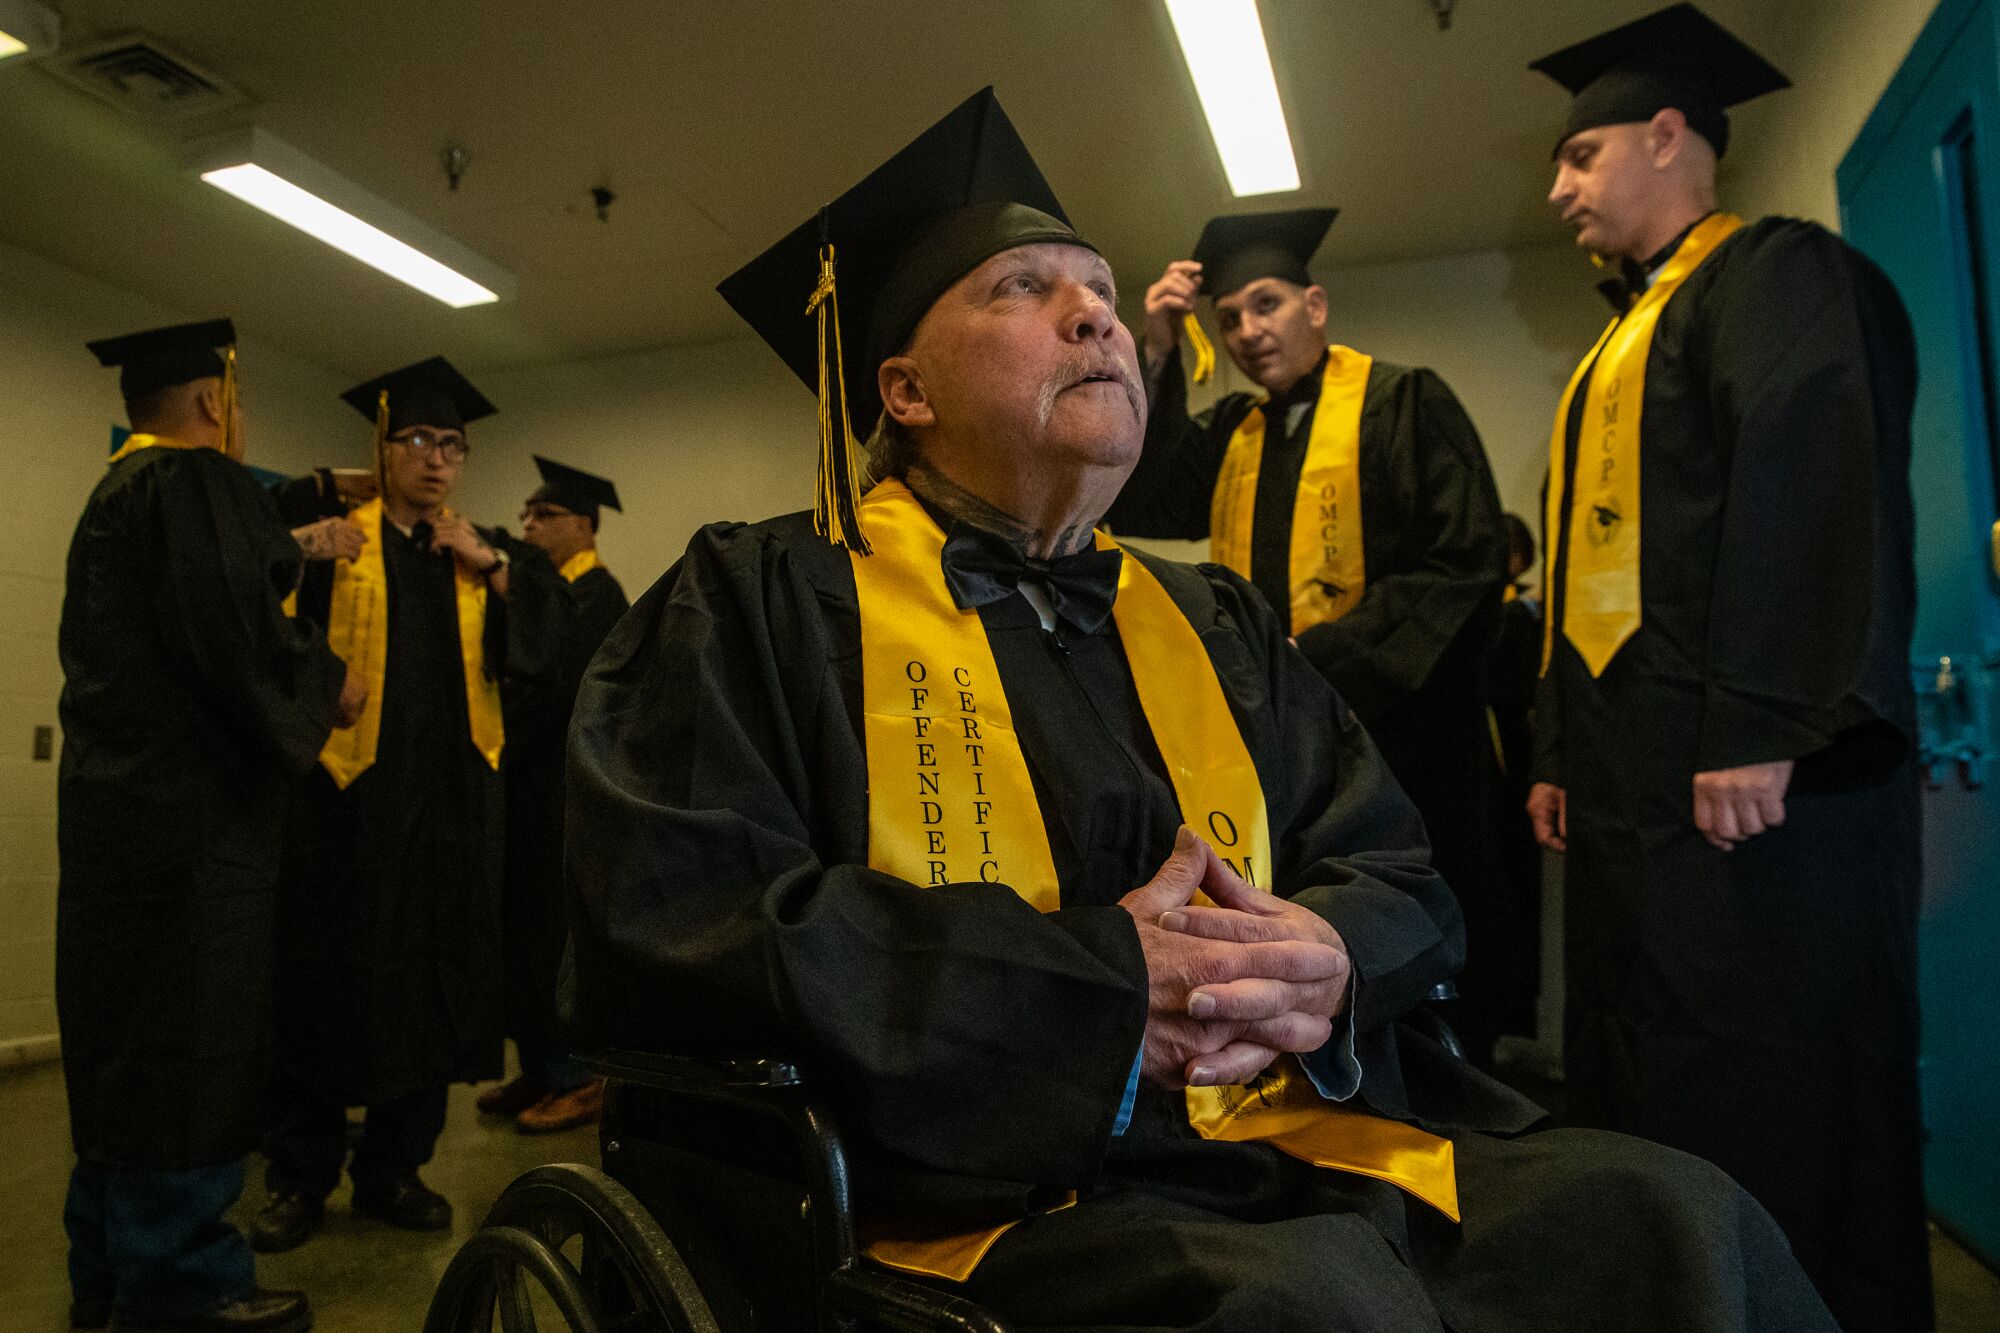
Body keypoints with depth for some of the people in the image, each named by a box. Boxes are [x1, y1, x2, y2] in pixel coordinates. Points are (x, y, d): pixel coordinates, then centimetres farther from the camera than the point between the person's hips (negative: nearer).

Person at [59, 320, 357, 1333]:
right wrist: (328, 682, -6)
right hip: (189, 812, -10)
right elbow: (234, 628, -23)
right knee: (193, 1047, -2)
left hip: (113, 795, 10)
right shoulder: (196, 483, -12)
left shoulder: (111, 495, 19)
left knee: (122, 1040, 16)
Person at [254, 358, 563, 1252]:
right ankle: (301, 1176, 21)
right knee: (328, 979, 6)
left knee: (431, 983, 9)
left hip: (449, 800, 3)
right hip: (345, 790, -3)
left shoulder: (486, 556, 12)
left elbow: (539, 651, -1)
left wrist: (490, 566, -7)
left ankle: (394, 1167, 23)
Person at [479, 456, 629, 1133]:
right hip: (529, 785, 9)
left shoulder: (596, 595, -13)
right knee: (526, 926, 12)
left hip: (566, 790, -9)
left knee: (556, 929, -1)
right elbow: (518, 678, 15)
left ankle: (581, 1077, 12)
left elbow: (556, 686, -21)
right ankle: (541, 1068, 24)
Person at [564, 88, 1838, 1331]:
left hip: (1301, 1140, 6)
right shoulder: (767, 602, 0)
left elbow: (1402, 874, 16)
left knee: (1677, 1217, -15)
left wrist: (1332, 954, -10)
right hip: (983, 1192, -5)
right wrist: (1093, 978, -18)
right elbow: (669, 916, -12)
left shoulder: (1215, 621, 16)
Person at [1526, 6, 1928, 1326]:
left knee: (1768, 1116, -3)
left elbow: (1815, 486, -16)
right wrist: (1562, 750, 17)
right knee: (1643, 1097, 13)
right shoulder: (1626, 338, 25)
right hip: (1628, 777, 9)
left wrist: (1757, 729, -25)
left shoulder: (1778, 271, 0)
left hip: (1741, 779, -9)